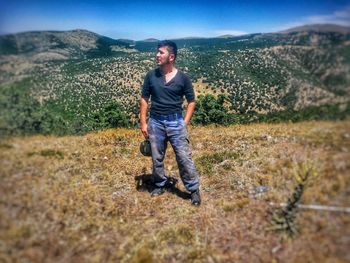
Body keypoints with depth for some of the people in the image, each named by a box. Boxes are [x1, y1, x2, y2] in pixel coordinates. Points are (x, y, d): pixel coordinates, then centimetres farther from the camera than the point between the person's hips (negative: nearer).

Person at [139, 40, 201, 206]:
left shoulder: (183, 78, -4)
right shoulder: (151, 76, 1)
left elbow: (191, 101, 3)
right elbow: (144, 99, 7)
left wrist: (185, 123, -5)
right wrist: (143, 122, 2)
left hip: (175, 122, -2)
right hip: (155, 122, 3)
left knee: (184, 158, -1)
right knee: (157, 158, 13)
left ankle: (194, 189, 14)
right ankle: (160, 184, 35)